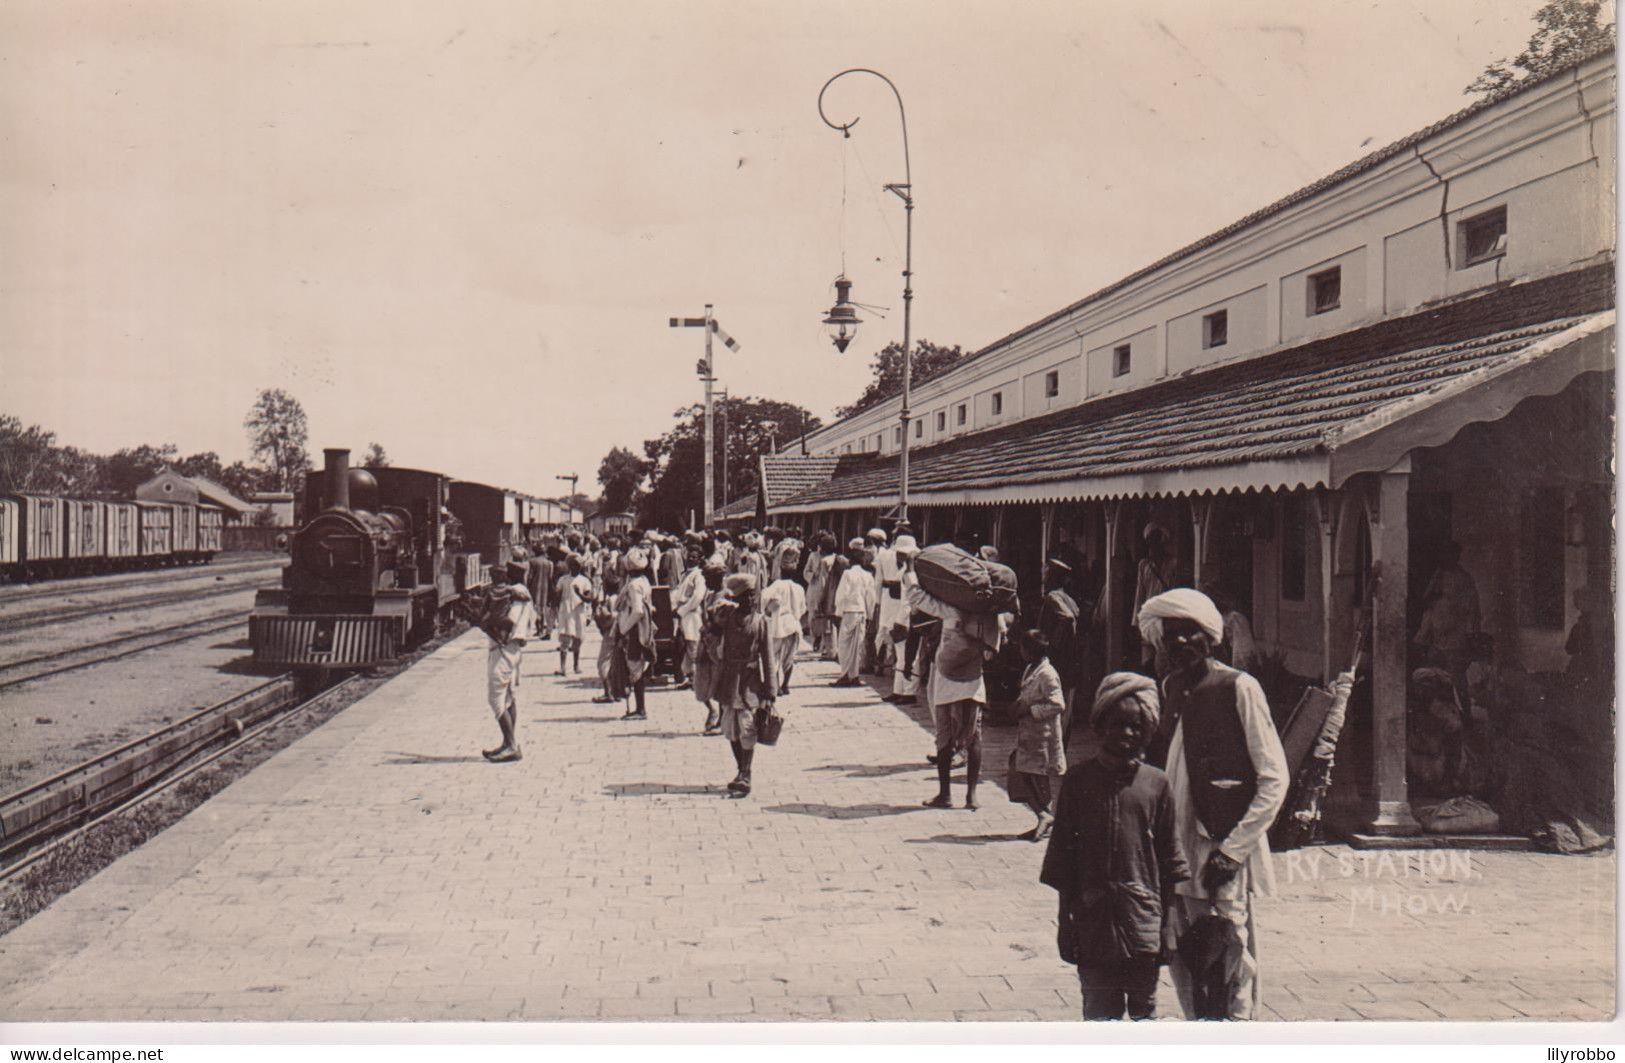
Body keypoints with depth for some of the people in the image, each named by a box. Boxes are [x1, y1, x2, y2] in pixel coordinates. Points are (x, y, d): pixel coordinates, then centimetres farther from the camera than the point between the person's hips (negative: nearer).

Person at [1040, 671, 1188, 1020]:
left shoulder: (1157, 785, 1)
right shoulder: (1080, 780, 0)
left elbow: (1169, 861, 5)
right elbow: (1063, 855, 4)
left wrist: (1167, 924, 3)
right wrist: (1066, 919, 2)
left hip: (1143, 919, 0)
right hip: (1093, 916, 0)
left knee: (1144, 1010, 7)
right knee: (1099, 1010, 3)